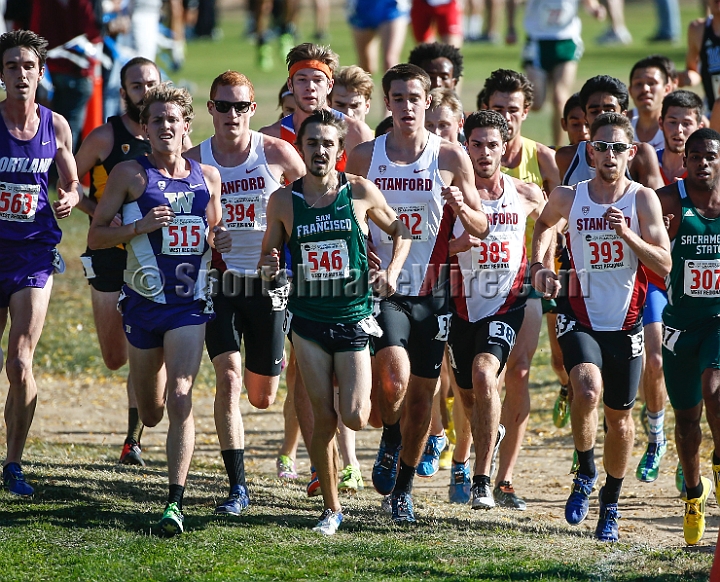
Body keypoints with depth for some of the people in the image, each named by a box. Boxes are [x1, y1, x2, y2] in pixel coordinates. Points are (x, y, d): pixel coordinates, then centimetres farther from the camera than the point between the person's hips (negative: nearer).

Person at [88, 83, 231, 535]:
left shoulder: (208, 177, 7)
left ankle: (176, 502, -15)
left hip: (190, 303, 0)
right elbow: (96, 235, -3)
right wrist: (140, 226, -18)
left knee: (180, 400, -15)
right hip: (144, 301, 0)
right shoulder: (131, 174, -3)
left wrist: (220, 239, -1)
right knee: (150, 413, 12)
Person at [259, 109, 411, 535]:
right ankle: (332, 508, 13)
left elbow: (400, 231, 12)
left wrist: (392, 272, -3)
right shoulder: (284, 201, 0)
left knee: (355, 419, -11)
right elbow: (269, 255, 10)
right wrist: (269, 266, -13)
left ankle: (371, 402, 27)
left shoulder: (361, 193, -2)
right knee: (324, 419, -2)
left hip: (354, 319, -1)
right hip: (309, 320, 1)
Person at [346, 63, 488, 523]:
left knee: (423, 394, 6)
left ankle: (403, 488, 24)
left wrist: (463, 210, -18)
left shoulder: (451, 157, 0)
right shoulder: (365, 157, 2)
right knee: (394, 377, -23)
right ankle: (390, 441, 9)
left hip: (432, 291, 1)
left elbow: (482, 228, 5)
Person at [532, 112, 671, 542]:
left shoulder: (643, 200, -8)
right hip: (580, 317, 0)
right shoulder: (569, 197, -3)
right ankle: (586, 472, -1)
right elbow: (545, 223, 22)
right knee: (587, 389, -27)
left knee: (620, 416, 10)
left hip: (625, 322, 1)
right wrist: (540, 266, 7)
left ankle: (610, 506, 29)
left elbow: (664, 266, -12)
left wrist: (628, 235, -25)